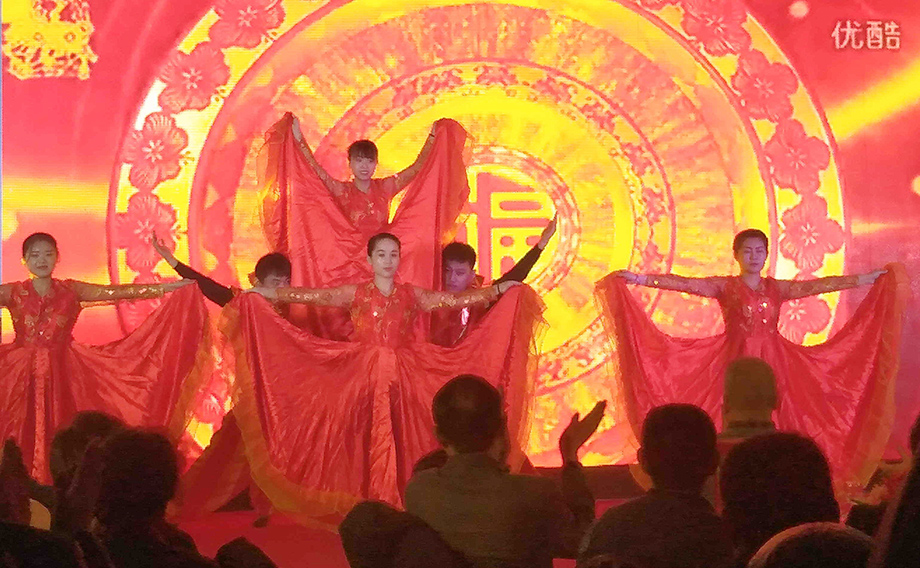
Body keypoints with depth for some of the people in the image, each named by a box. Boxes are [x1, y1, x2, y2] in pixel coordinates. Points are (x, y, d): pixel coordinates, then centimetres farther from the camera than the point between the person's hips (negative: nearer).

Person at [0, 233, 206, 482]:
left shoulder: (71, 291, 4)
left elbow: (117, 292, -1)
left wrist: (171, 286, -7)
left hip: (60, 376, 1)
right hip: (21, 376, -1)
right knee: (24, 440, -3)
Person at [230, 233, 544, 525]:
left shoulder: (411, 295, 7)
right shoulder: (356, 294, 4)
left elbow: (455, 299, 4)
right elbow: (312, 296, -1)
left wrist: (499, 290, -2)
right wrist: (266, 293, -7)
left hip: (403, 378, 1)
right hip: (364, 377, -1)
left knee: (401, 440, -2)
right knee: (367, 441, -3)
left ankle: (399, 507, 4)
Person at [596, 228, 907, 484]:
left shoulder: (777, 288, 11)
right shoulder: (725, 287, 2)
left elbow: (820, 285, 9)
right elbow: (684, 284, -9)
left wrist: (871, 277, 6)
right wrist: (641, 279, -20)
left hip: (772, 363, 3)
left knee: (772, 424, -2)